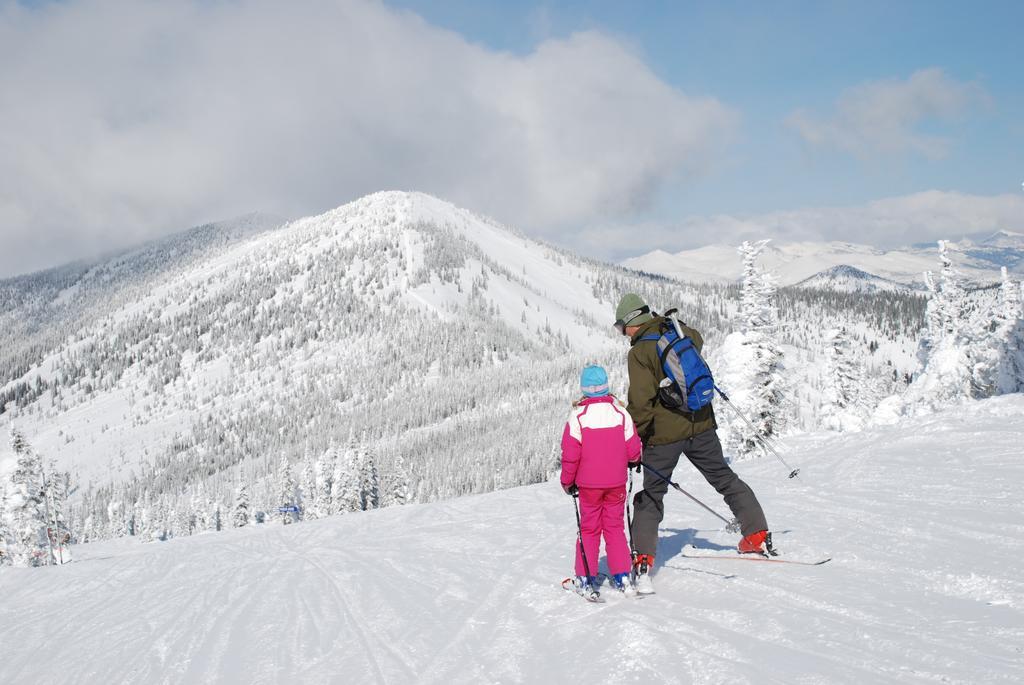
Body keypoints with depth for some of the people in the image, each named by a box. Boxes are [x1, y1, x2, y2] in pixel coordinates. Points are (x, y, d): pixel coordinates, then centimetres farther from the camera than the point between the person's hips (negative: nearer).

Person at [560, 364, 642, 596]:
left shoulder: (578, 415, -12)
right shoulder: (620, 412, -6)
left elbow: (570, 453, -10)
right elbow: (633, 450, -2)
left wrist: (567, 481, 3)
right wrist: (632, 461, 21)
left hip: (588, 483, -2)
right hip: (616, 482, 2)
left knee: (589, 529, 10)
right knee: (615, 527, 12)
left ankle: (586, 578, 9)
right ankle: (622, 576, 9)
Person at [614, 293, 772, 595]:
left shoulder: (639, 352, -15)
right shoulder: (679, 333, 3)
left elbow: (641, 402, -20)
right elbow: (697, 340, 30)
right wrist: (665, 322, 38)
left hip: (664, 434, -5)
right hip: (700, 424, 5)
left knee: (651, 494, 5)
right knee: (724, 478, 19)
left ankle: (642, 559, -2)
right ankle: (758, 535, 23)